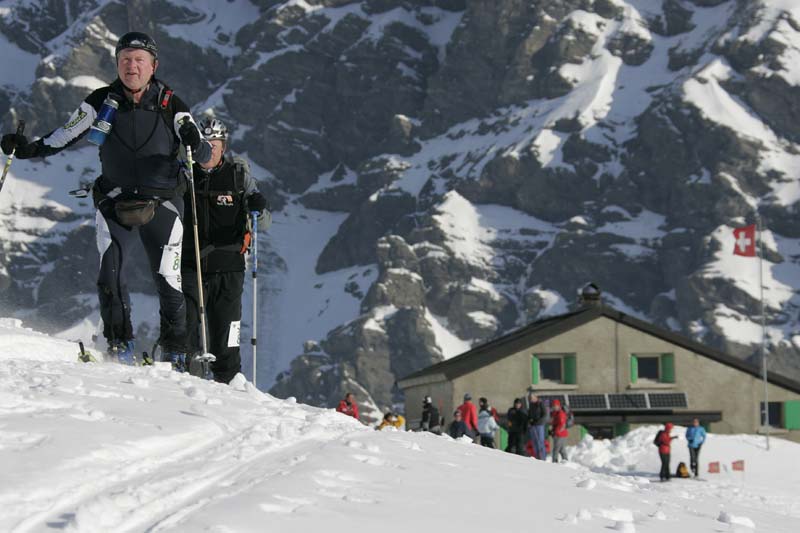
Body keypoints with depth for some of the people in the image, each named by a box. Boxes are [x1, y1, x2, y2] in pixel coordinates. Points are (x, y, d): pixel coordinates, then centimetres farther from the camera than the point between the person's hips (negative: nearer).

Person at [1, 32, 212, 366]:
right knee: (110, 276, -13)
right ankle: (120, 346, -3)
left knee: (168, 282, -3)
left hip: (162, 204, -1)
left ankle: (174, 354, 12)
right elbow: (67, 134, 8)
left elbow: (205, 156, -5)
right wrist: (30, 149, -7)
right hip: (115, 202, 1)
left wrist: (194, 142, -28)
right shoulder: (103, 101, 1)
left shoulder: (170, 105, -3)